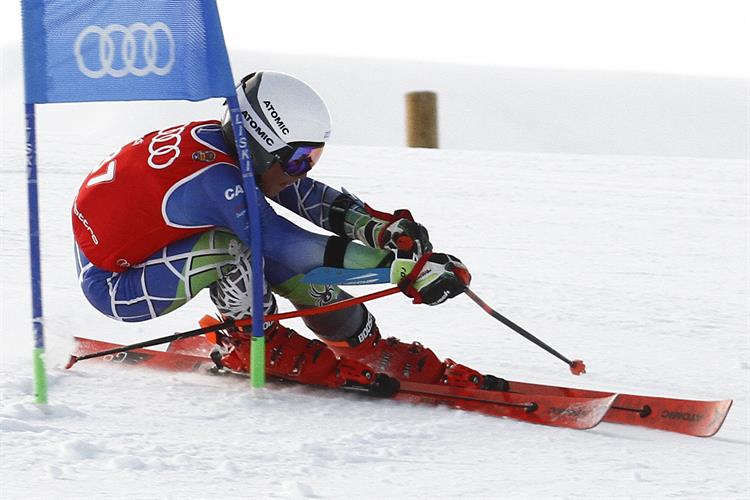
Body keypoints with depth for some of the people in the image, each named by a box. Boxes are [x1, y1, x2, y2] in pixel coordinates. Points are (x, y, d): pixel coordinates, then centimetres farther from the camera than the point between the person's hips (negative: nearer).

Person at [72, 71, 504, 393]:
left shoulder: (216, 140, -7)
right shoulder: (214, 177, -32)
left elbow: (311, 198, -4)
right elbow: (296, 247, -35)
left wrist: (383, 227, -21)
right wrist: (406, 268, -38)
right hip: (113, 284, -9)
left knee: (283, 254, -5)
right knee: (234, 248, -31)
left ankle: (366, 348, -1)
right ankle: (254, 343, -6)